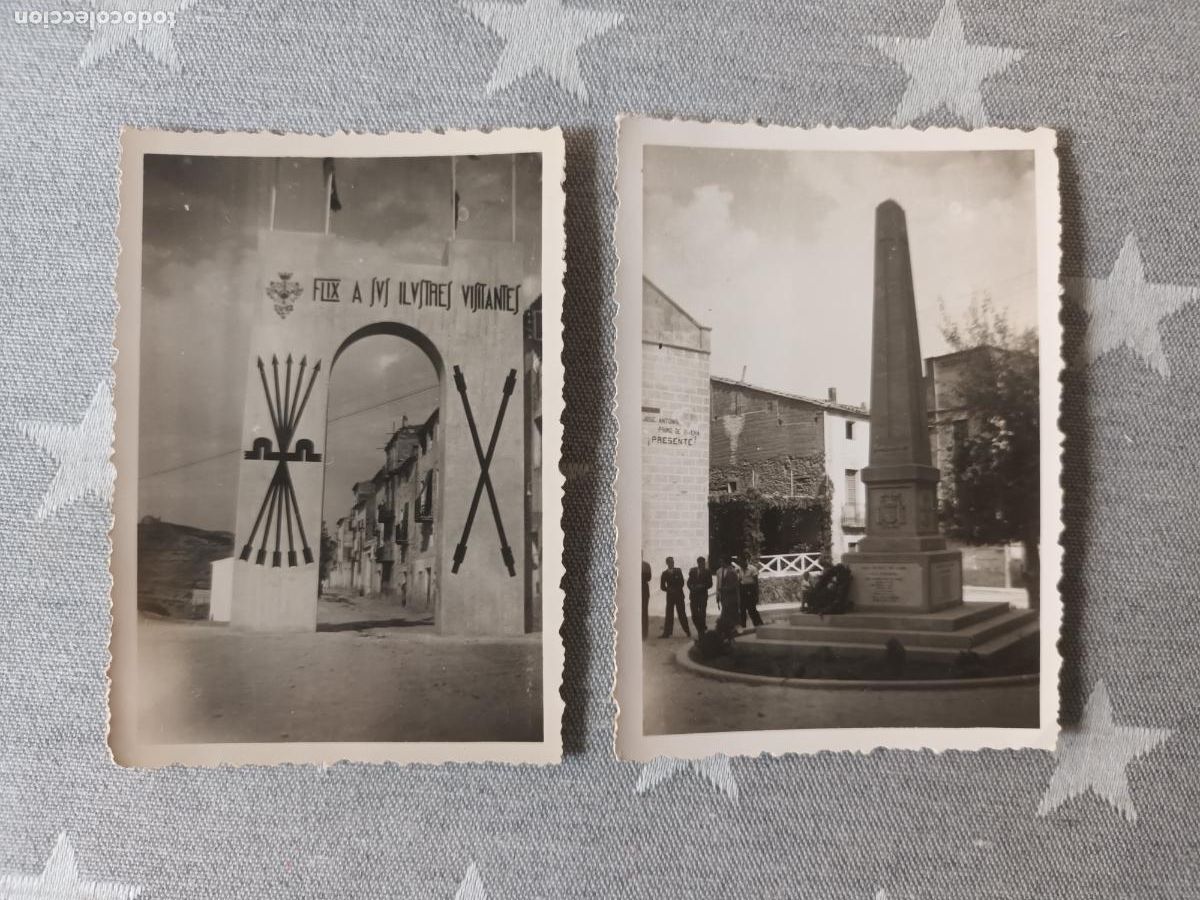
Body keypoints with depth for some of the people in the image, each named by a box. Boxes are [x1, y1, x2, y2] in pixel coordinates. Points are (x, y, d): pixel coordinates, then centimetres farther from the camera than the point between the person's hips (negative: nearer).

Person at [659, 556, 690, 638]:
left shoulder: (678, 571, 5)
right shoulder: (665, 573, 5)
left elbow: (681, 583, 1)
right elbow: (662, 586, 4)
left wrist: (675, 590, -9)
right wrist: (668, 590, -11)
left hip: (679, 595, -1)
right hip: (670, 596, 1)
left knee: (681, 613, 0)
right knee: (669, 614, -2)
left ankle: (687, 631, 8)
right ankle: (667, 632, -2)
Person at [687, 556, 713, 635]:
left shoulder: (707, 572, 2)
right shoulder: (693, 571, 8)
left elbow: (710, 584, 2)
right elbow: (689, 582, 12)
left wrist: (702, 586, -14)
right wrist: (692, 588, -7)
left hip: (703, 595, -2)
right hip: (694, 595, 2)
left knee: (702, 614, -8)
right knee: (694, 615, -1)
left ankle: (701, 631, 3)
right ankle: (702, 629, 18)